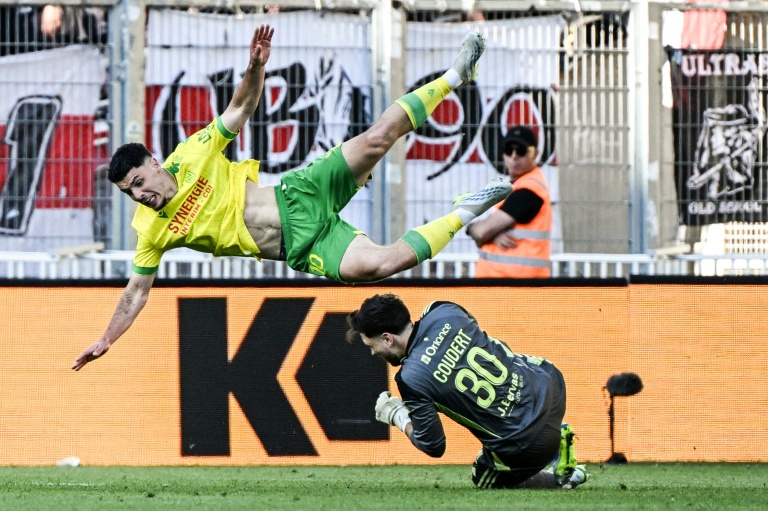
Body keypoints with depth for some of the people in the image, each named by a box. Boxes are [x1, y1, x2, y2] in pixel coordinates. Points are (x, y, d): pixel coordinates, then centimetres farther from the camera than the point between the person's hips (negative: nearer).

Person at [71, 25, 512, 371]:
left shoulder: (192, 157, -2)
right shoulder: (152, 232, -2)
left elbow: (241, 109, 1)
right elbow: (137, 291, 5)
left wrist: (256, 67, -17)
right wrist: (106, 342, 1)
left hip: (301, 196, 1)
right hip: (299, 247, -1)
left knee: (378, 138, -17)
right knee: (376, 263, -27)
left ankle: (455, 76, 4)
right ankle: (461, 217, -3)